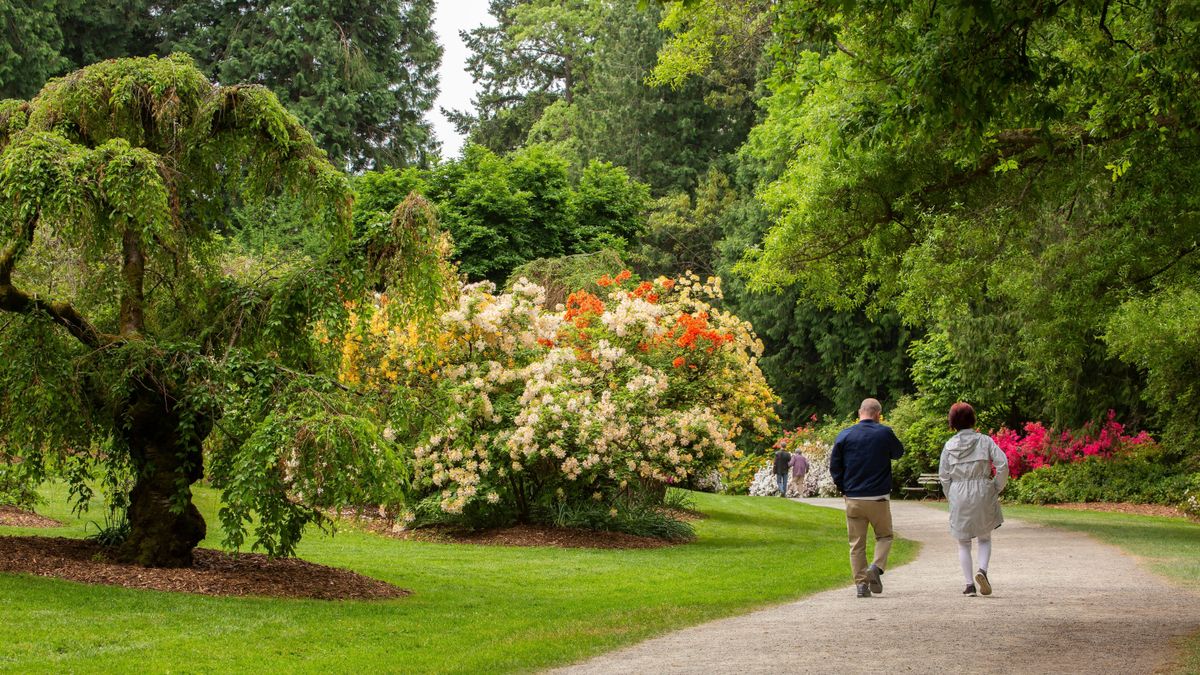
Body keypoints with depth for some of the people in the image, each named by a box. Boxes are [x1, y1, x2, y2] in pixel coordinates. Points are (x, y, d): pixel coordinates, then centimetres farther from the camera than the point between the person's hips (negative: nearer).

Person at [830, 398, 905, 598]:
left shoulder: (845, 435, -2)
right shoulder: (885, 433, -6)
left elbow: (834, 466, 1)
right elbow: (898, 452, 13)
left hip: (853, 499, 1)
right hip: (879, 498, -1)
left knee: (857, 544, 9)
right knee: (884, 536, 17)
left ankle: (861, 582, 5)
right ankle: (877, 567, -6)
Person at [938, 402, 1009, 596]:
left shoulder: (950, 445, 1)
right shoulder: (985, 441, -1)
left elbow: (943, 475, 0)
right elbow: (1002, 464, -9)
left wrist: (951, 497, 11)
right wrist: (996, 488, 2)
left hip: (958, 495, 0)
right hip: (983, 492, 0)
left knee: (963, 542, 12)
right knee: (985, 538, 15)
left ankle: (969, 584, 6)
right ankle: (982, 570, -10)